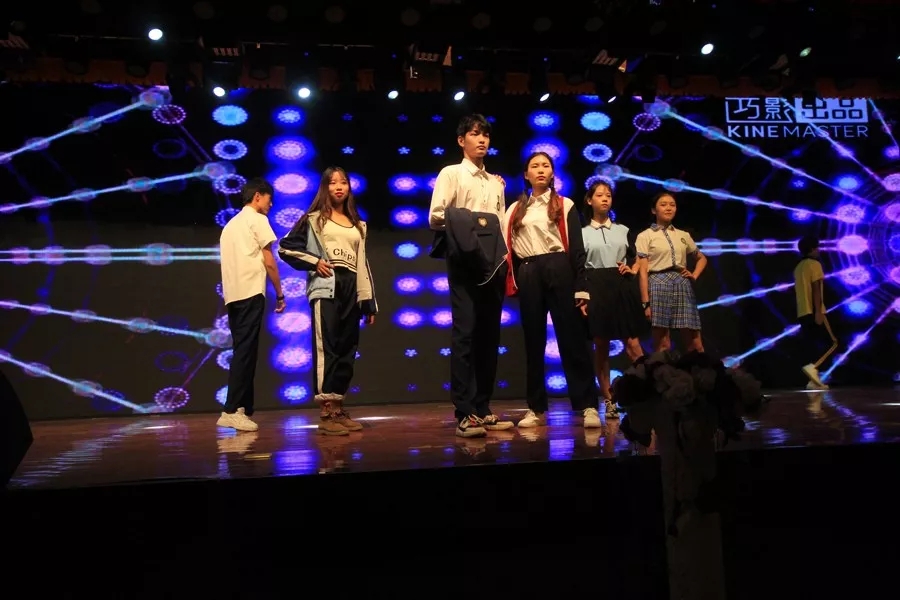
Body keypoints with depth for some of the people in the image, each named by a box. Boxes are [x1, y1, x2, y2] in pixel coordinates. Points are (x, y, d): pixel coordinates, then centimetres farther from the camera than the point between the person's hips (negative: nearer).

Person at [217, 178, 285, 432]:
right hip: (251, 292, -8)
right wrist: (279, 292, 5)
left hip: (232, 294, 8)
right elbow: (269, 261, -3)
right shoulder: (257, 219, 2)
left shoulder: (231, 224, 25)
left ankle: (241, 409, 8)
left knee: (242, 351, 9)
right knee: (245, 351, -10)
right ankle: (232, 411, -13)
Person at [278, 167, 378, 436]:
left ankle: (338, 409, 12)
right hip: (326, 288, -5)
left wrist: (370, 302, 11)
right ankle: (326, 414, -9)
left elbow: (362, 263, 16)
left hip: (352, 290, 5)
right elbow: (286, 247, 3)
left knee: (347, 351, 4)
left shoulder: (358, 225, 20)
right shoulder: (314, 218, 7)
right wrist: (314, 262, -8)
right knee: (327, 349, -10)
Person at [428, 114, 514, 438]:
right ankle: (464, 413, -8)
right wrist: (465, 221, -17)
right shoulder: (451, 173, 6)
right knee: (465, 332, -10)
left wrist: (506, 255, 4)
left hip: (494, 263, 6)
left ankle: (483, 408, 14)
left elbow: (501, 224, 18)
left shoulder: (497, 181, 22)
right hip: (464, 262, -6)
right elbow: (434, 217, -4)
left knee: (489, 333, 6)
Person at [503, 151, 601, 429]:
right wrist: (513, 283, -1)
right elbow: (508, 248, 12)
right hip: (528, 275, 3)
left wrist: (581, 289, -4)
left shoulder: (564, 205, 9)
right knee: (533, 341, 5)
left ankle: (588, 406, -1)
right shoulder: (516, 209, 16)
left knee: (571, 337, -4)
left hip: (558, 271, -2)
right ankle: (537, 408, 12)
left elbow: (577, 249, 3)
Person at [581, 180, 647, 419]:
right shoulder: (582, 233, 7)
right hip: (596, 288, -1)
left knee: (633, 344, -6)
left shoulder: (623, 230, 15)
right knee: (600, 346, 1)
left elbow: (637, 259, 23)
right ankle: (608, 401, 7)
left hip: (622, 287, 2)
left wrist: (632, 270, 1)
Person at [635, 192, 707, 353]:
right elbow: (643, 271, -4)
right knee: (662, 346, -3)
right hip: (659, 286, -4)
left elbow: (701, 258, 30)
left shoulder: (684, 235, 15)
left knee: (695, 345, 2)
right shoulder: (645, 236, 2)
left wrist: (694, 275, 10)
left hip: (683, 286, 4)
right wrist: (646, 302, -11)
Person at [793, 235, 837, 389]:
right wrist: (818, 311, -19)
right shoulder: (814, 264, -7)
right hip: (813, 312, -8)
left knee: (809, 345, 6)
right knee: (831, 342, -3)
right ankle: (812, 367, -19)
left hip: (802, 313, 8)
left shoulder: (798, 267, 18)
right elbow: (816, 289, -15)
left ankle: (814, 380, 4)